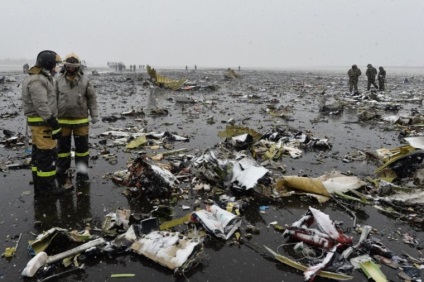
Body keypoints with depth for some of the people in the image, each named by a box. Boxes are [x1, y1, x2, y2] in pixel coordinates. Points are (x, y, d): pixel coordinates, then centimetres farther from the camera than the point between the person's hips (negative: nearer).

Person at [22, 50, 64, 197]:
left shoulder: (40, 78, 15)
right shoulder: (37, 81, -18)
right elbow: (41, 106, -23)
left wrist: (52, 122, 21)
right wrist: (54, 124, -21)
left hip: (39, 123, 11)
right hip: (43, 123, -11)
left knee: (38, 153, 14)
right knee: (47, 154, -4)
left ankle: (39, 187, 23)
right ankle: (47, 188, 4)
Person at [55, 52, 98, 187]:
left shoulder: (85, 80, 1)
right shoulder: (59, 80, 2)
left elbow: (92, 98, 4)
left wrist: (94, 114, 0)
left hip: (80, 119, 0)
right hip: (63, 119, 0)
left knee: (82, 146, 6)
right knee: (63, 147, 7)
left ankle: (82, 171, 19)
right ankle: (63, 172, 18)